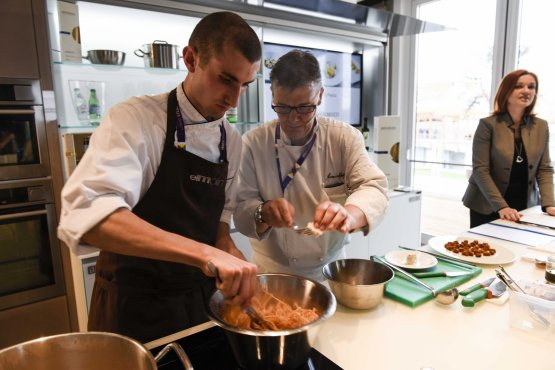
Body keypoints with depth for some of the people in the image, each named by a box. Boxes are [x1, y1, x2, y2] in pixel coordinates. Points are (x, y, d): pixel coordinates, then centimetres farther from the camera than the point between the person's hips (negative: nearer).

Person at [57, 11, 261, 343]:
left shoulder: (232, 140, 0)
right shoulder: (134, 119, -19)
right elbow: (84, 213, -34)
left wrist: (227, 247, -9)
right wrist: (204, 252, -44)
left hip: (201, 296, 6)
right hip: (135, 303, -5)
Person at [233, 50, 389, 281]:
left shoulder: (346, 138, -5)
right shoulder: (253, 143, -8)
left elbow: (374, 187, -15)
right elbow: (241, 209, -9)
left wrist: (349, 214, -36)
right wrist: (264, 213, -31)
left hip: (330, 269, 1)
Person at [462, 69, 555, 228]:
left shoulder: (541, 127, 5)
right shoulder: (488, 125, -10)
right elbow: (480, 170, -15)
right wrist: (501, 206, -22)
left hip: (524, 207, 4)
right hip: (487, 207, -4)